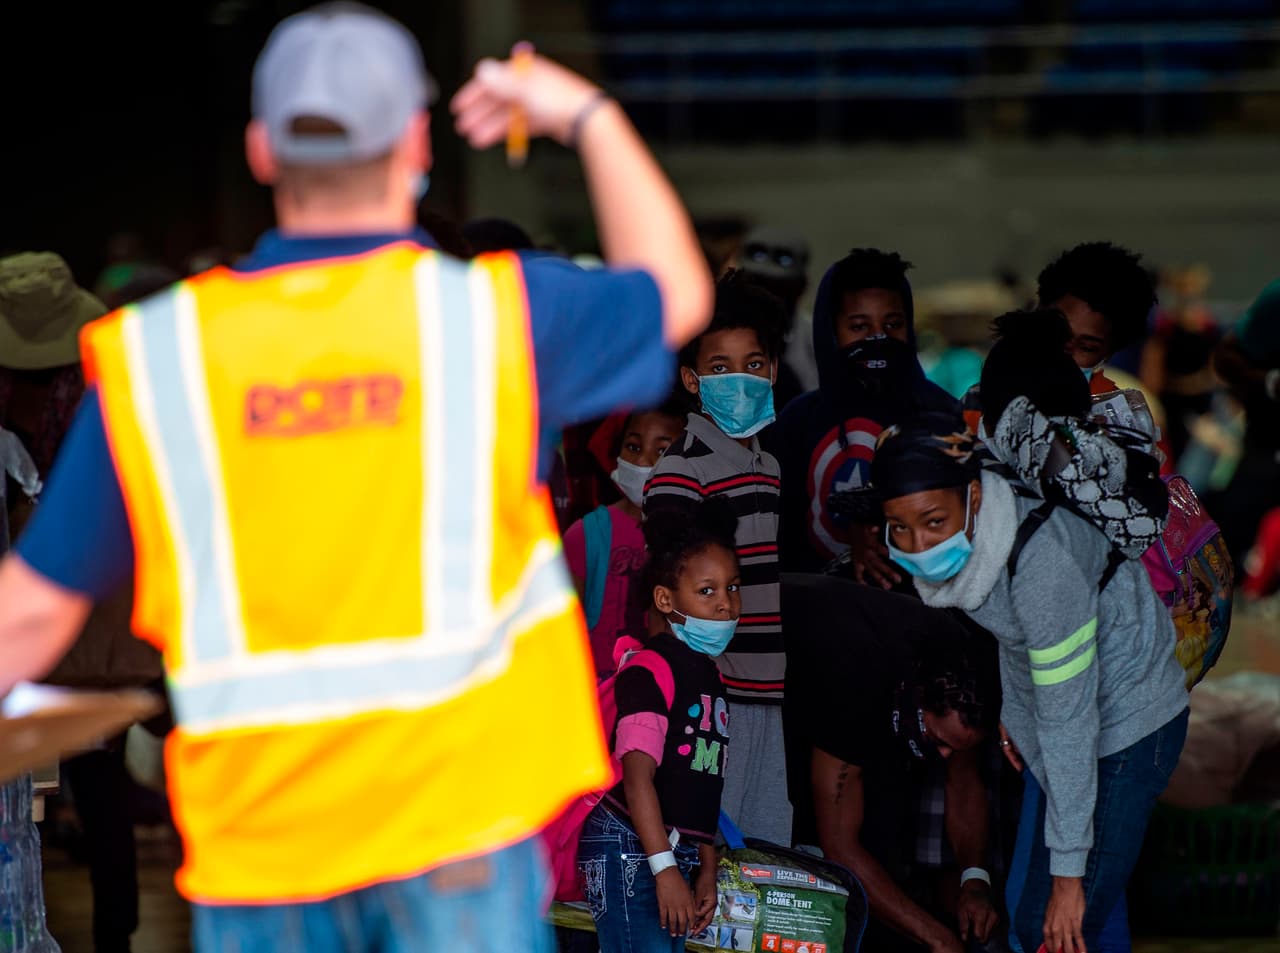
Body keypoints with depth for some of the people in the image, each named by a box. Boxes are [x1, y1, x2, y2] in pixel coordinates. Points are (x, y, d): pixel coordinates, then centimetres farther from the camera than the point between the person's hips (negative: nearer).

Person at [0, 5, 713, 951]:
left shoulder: (154, 353, 0)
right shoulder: (488, 313, -2)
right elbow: (675, 294, 20)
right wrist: (590, 117, 31)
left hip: (255, 830, 1)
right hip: (458, 816, -1)